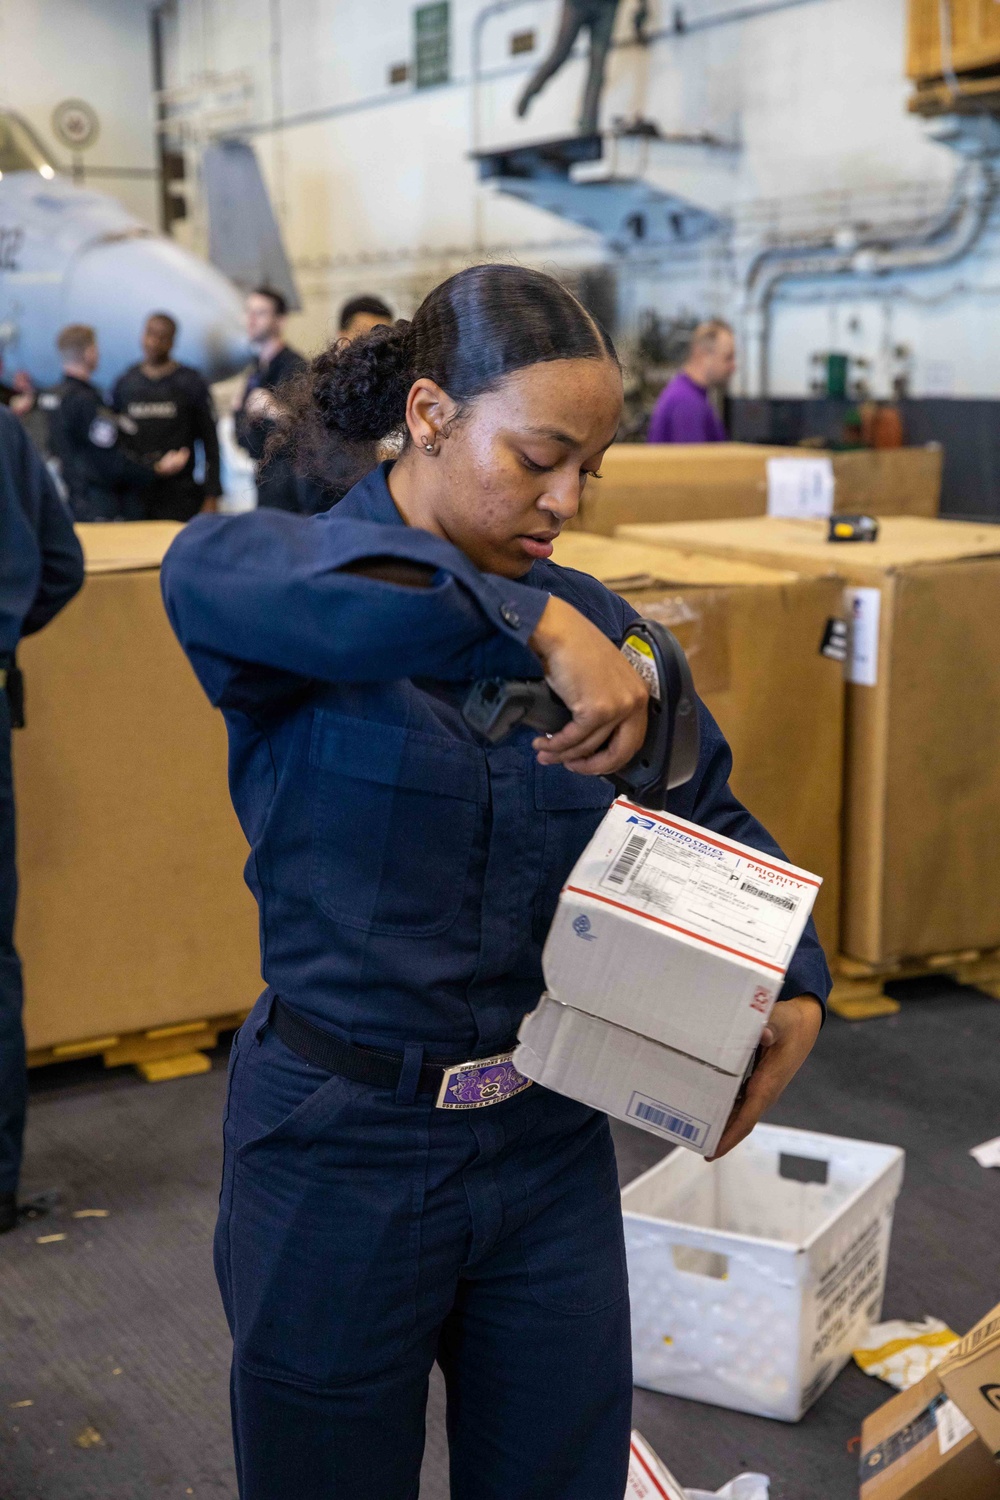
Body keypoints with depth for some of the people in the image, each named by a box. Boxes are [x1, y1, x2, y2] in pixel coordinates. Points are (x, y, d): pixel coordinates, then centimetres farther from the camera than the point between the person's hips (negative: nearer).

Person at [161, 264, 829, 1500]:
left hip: (549, 1141, 4)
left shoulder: (592, 624, 2)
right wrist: (528, 623, -44)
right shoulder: (302, 600, -13)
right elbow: (208, 572, -38)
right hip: (340, 1148, -4)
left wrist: (793, 988, -6)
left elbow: (716, 822, 11)